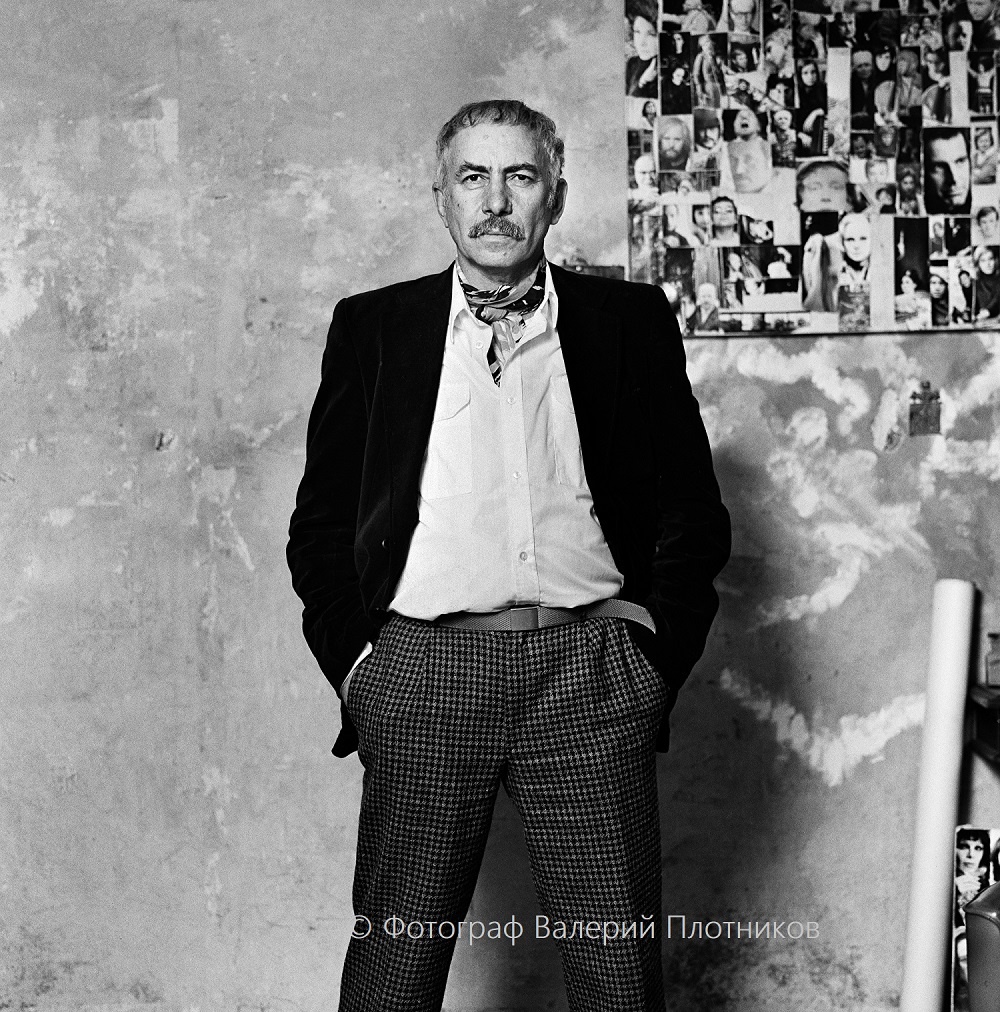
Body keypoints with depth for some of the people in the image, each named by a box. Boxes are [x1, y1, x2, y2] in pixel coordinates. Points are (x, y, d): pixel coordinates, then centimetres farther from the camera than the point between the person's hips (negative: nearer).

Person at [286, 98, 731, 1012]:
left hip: (590, 668, 0)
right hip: (422, 667, 0)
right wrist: (356, 661, 2)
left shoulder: (633, 320, 11)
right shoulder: (371, 327, 12)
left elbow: (693, 511, 11)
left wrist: (656, 654, 2)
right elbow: (320, 520, 12)